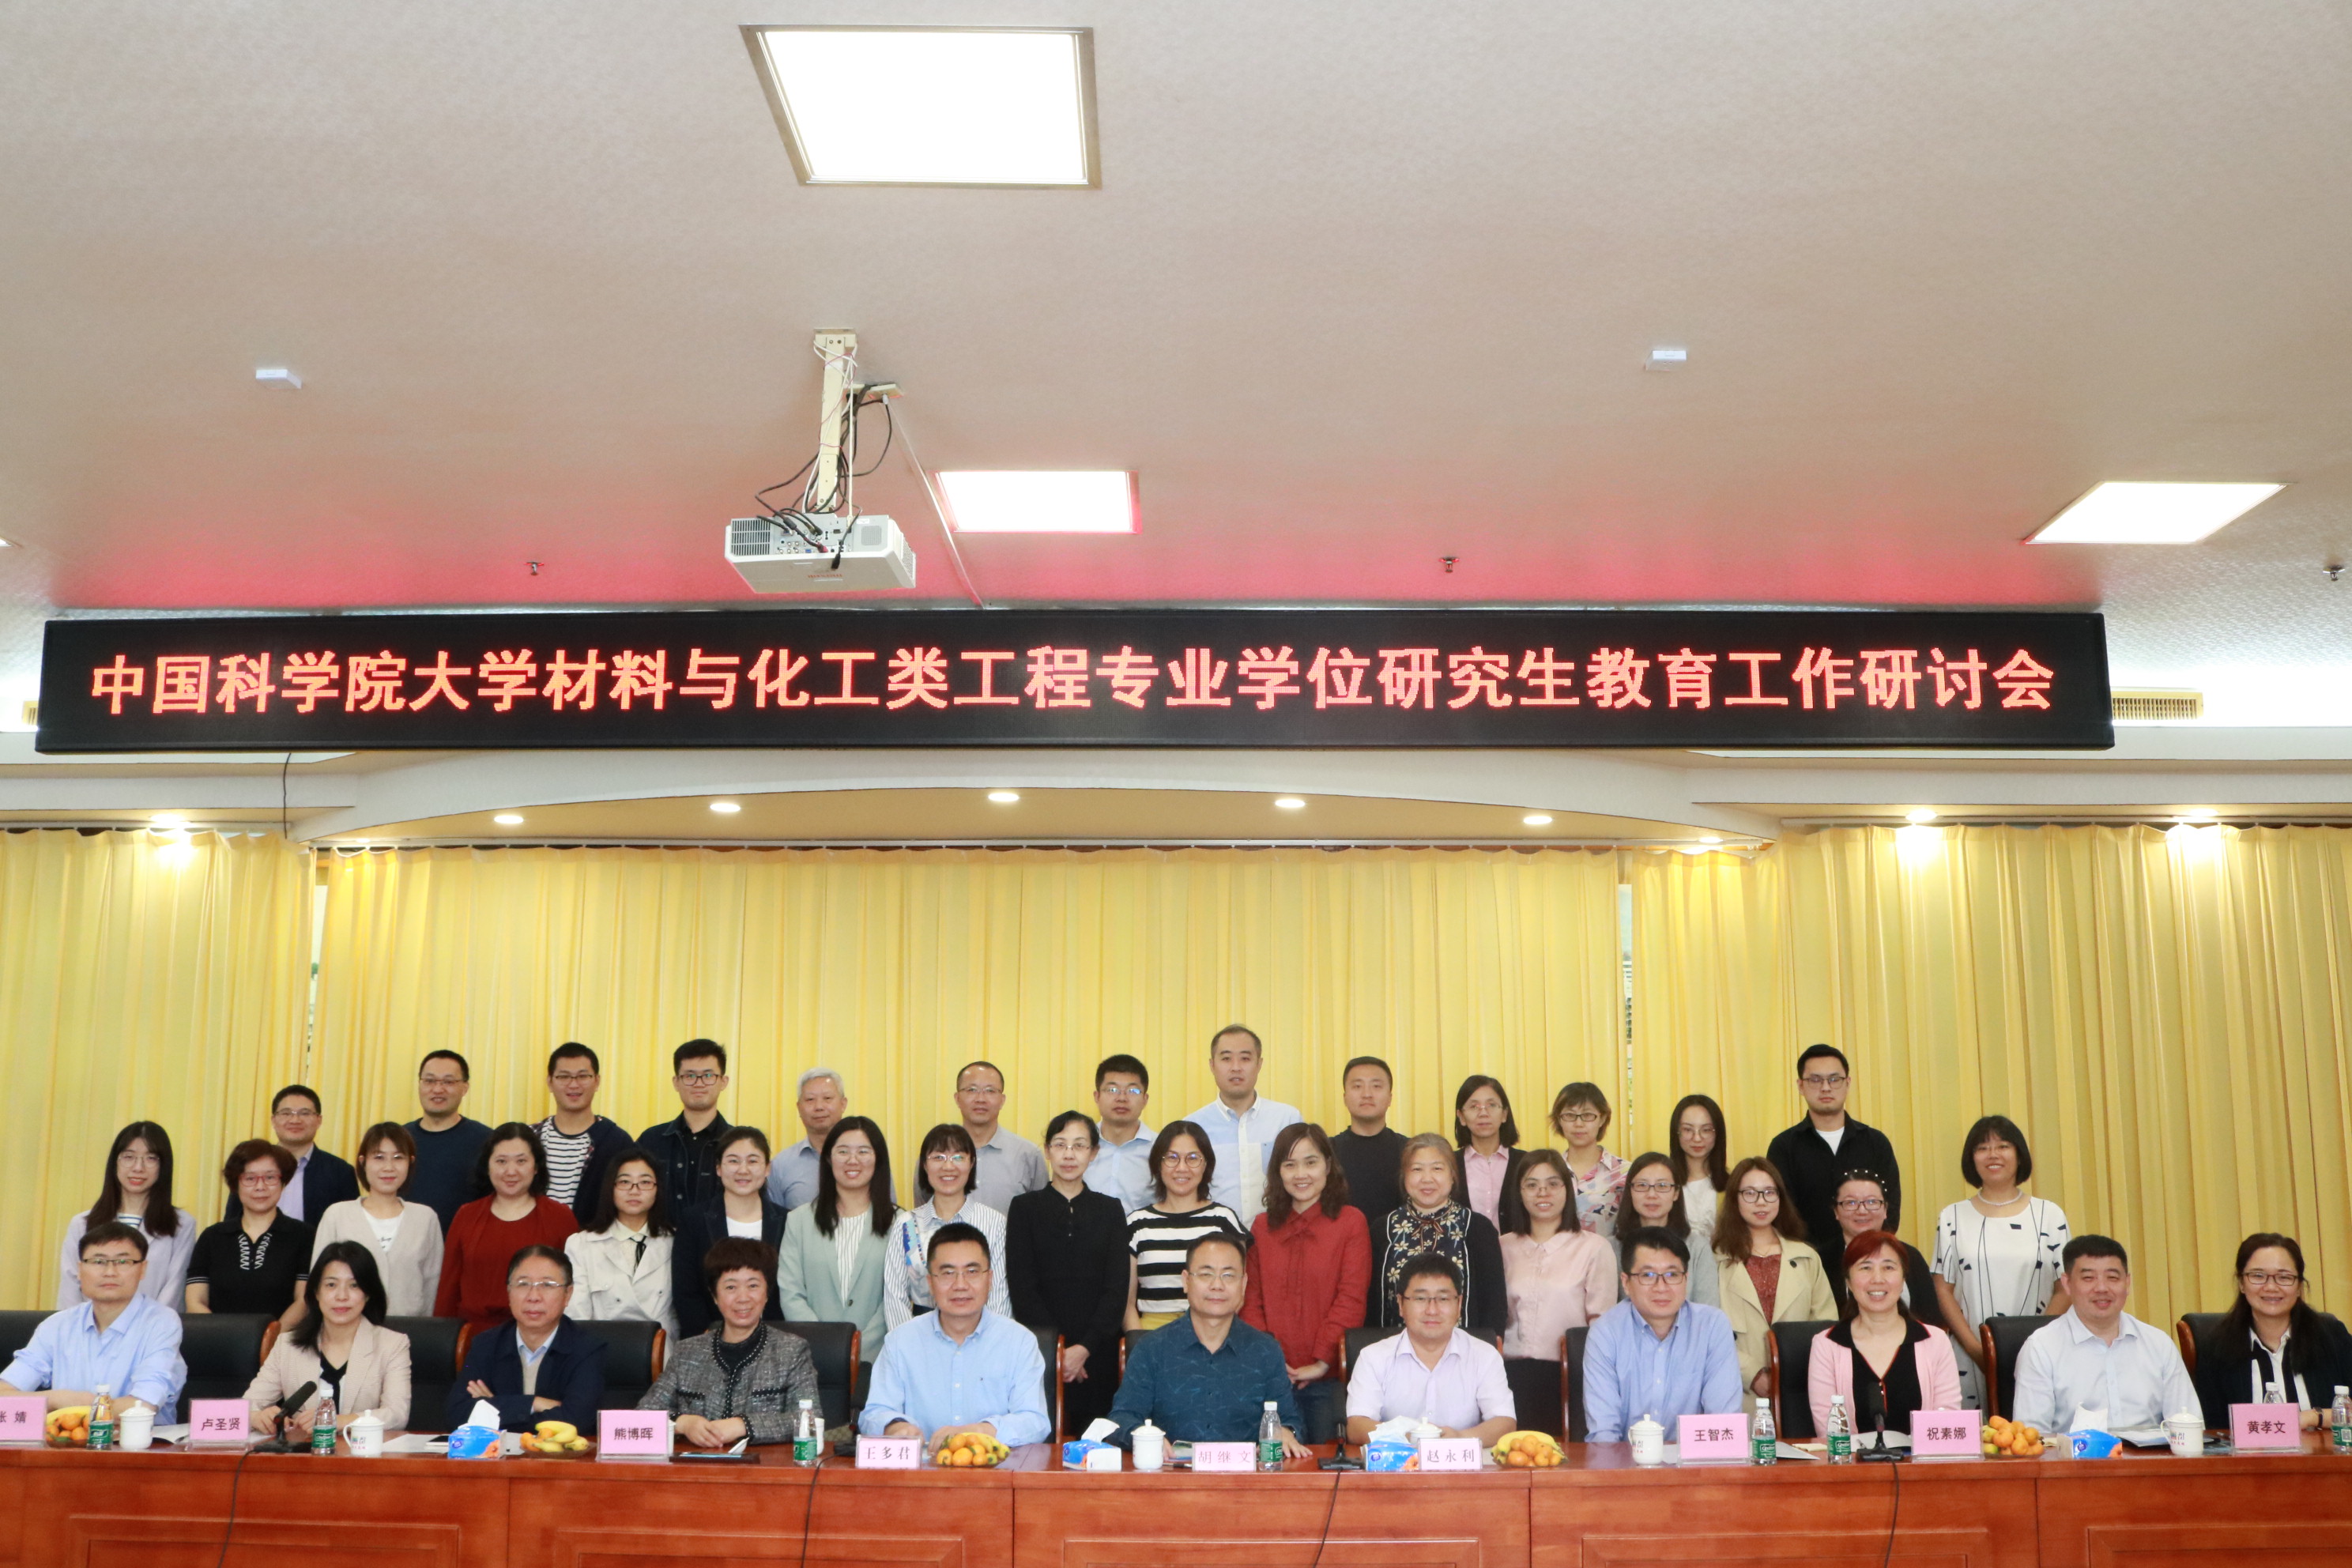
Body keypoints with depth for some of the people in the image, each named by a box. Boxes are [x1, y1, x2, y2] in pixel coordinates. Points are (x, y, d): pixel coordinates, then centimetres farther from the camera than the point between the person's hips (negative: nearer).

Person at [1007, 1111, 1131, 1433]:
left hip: (1097, 1354, 1)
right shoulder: (1024, 1208, 7)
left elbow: (1117, 1289, 3)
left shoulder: (1110, 1210, 11)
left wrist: (1084, 1348, -10)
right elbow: (1022, 1287, 0)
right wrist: (1057, 1347, -10)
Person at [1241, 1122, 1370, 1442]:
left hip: (1329, 1379, -3)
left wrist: (1323, 1361, -12)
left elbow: (1351, 1300, -6)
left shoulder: (1351, 1221, 1)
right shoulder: (1262, 1226, 12)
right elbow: (1251, 1301, 8)